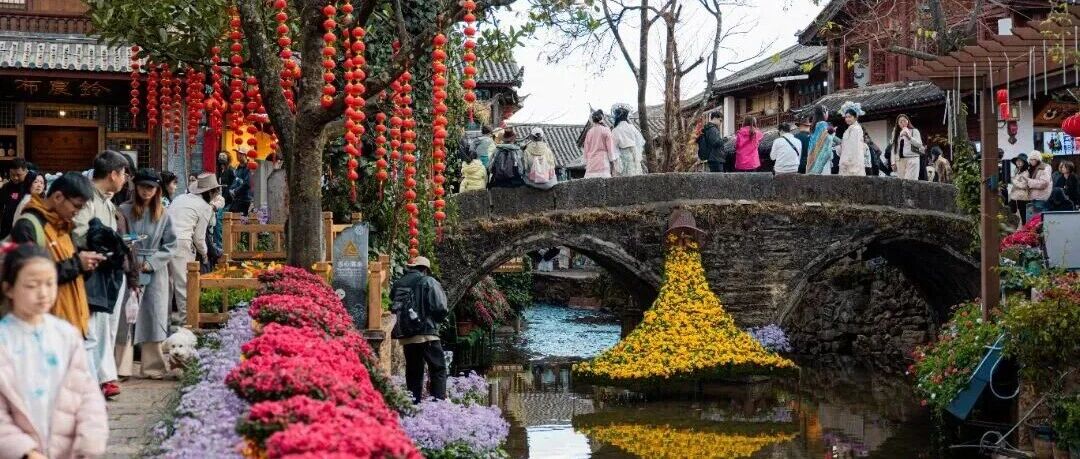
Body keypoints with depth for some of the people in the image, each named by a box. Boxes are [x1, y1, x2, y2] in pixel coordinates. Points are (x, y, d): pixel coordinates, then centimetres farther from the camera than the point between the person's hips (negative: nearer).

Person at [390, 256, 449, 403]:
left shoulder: (398, 284, 13)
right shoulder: (428, 282, -3)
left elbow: (394, 308, 12)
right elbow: (440, 308, -9)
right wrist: (436, 320, 10)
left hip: (405, 336, 5)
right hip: (425, 334, -5)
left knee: (413, 372, 12)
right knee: (438, 369, 0)